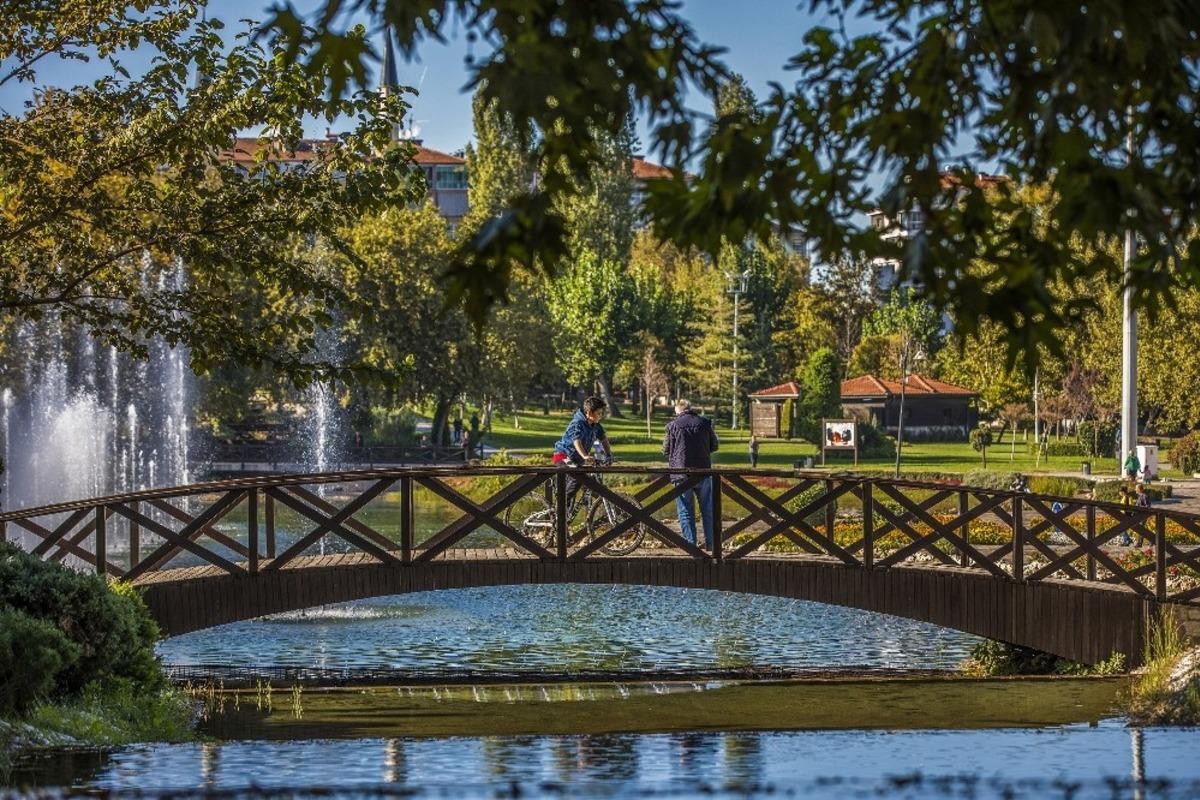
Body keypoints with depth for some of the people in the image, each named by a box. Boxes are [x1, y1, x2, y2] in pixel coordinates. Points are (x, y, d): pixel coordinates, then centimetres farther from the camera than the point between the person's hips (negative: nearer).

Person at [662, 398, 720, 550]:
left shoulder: (673, 425, -5)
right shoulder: (705, 423, 1)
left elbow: (666, 450, 2)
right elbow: (715, 445, 10)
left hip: (681, 474, -2)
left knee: (685, 512, 5)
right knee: (707, 510, 13)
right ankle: (711, 543, 14)